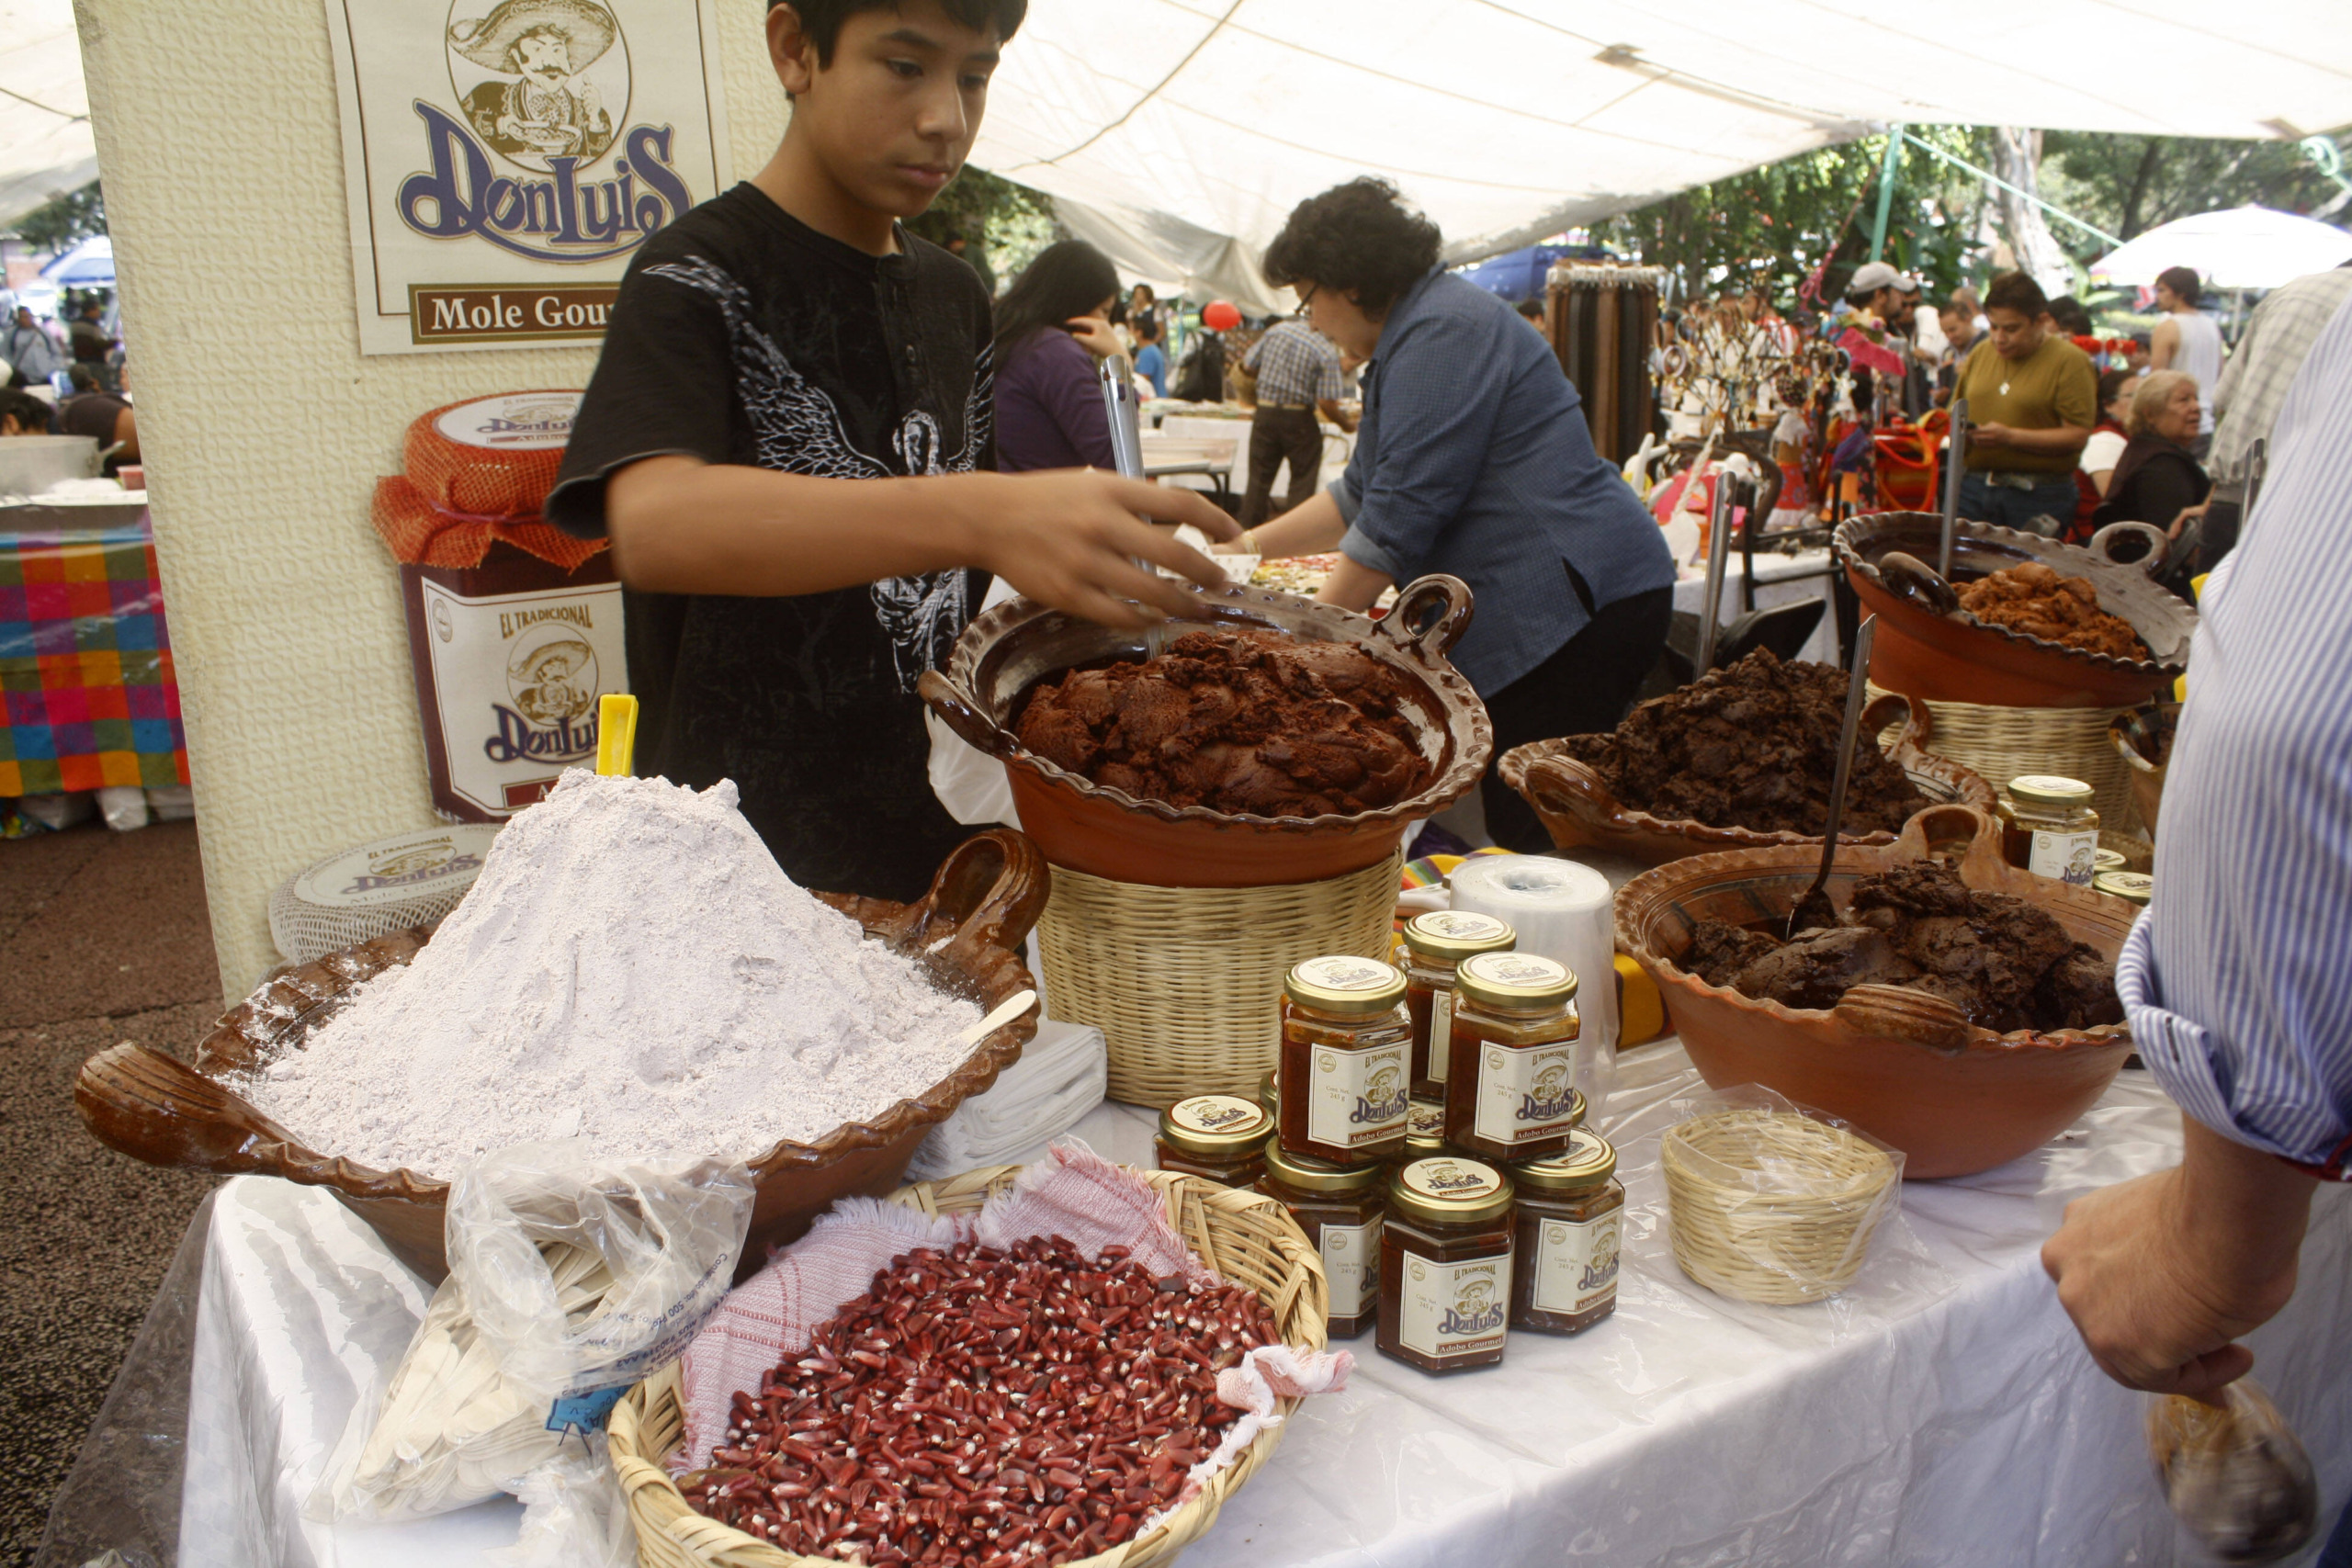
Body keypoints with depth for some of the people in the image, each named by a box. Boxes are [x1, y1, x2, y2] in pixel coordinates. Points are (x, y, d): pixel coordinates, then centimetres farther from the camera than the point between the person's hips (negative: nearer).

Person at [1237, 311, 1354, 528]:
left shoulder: (1278, 329, -1)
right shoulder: (1327, 353, -13)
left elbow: (1248, 366, 4)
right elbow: (1327, 404, -18)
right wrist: (1346, 423, 0)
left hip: (1265, 413, 4)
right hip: (1298, 420, -4)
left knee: (1258, 481, 12)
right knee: (1302, 481, 8)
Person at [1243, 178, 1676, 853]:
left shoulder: (1443, 332, -13)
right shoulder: (1414, 334, 21)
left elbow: (1401, 514, -17)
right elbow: (1362, 494, 31)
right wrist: (1253, 543, 30)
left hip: (1569, 606, -11)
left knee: (1533, 837, -10)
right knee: (1517, 829, 9)